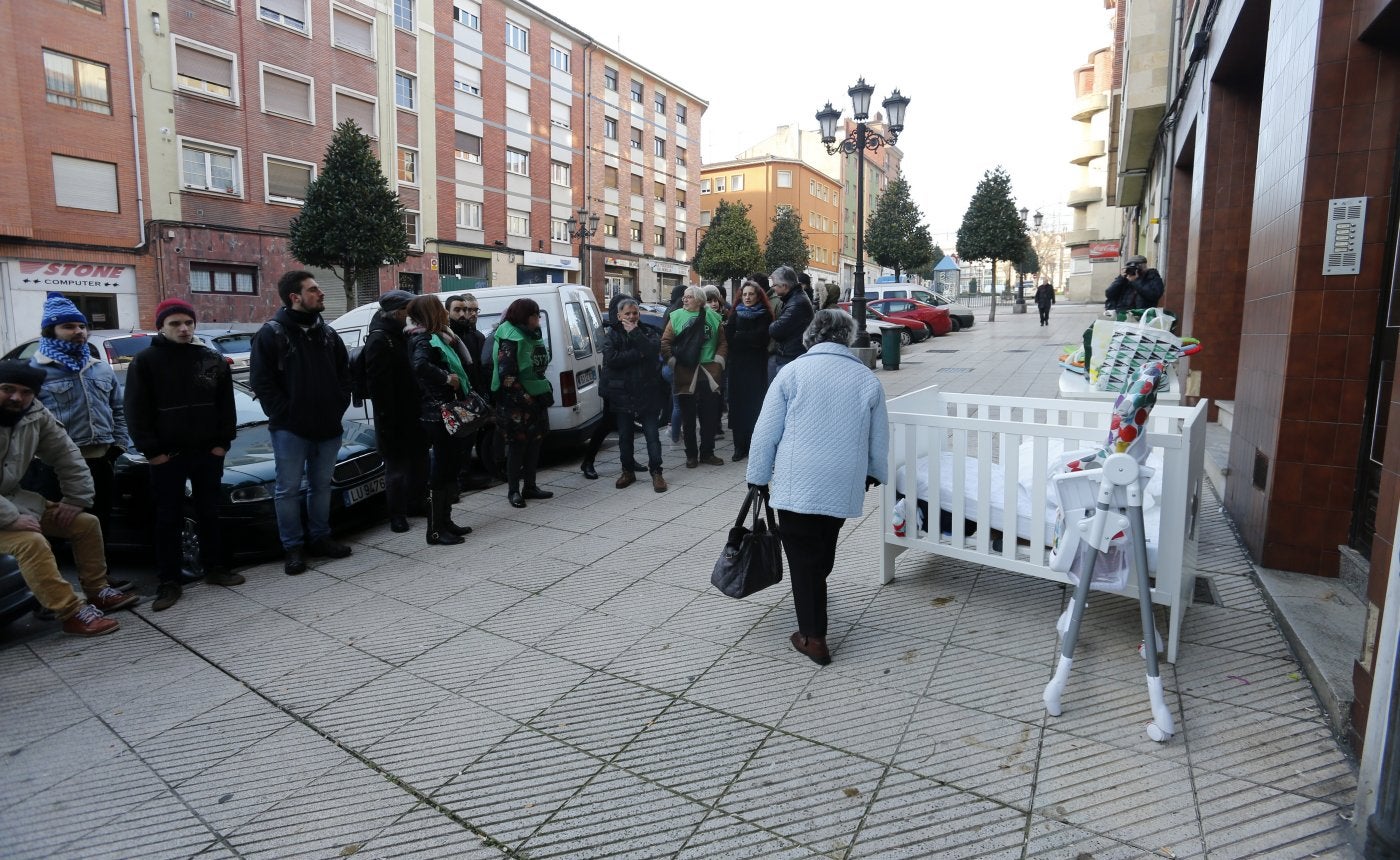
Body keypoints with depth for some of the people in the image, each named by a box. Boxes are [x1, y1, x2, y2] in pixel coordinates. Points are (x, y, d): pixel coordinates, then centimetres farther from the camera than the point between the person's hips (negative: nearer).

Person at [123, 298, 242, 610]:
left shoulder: (213, 359, 5)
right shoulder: (146, 361, -3)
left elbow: (226, 405, 6)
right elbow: (137, 411, -5)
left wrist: (223, 442, -1)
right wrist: (151, 450, -10)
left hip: (208, 452, 3)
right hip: (166, 455, -2)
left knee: (210, 513, 12)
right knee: (169, 519, 5)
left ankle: (215, 568, 23)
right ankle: (169, 581, 12)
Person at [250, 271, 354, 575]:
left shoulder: (328, 333, 11)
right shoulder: (272, 333, -6)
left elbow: (344, 374, 15)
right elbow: (261, 381, -9)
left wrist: (338, 408, 3)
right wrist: (284, 415, -13)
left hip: (328, 428, 5)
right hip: (290, 429, -5)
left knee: (321, 486, 14)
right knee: (289, 490, 4)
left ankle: (319, 538, 27)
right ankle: (293, 547, 14)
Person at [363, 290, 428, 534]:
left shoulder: (401, 335, 13)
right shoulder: (379, 340, -15)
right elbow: (379, 385, -22)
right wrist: (387, 419, -25)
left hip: (413, 413, 9)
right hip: (395, 418, -9)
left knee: (418, 461, 18)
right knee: (397, 466, 2)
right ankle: (397, 514, 14)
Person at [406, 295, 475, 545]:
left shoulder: (437, 337, 17)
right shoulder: (423, 340, -13)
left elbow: (464, 363, 16)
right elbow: (420, 366, -34)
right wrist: (447, 378, -24)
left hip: (448, 413, 10)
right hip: (437, 414, -10)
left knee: (450, 469, 15)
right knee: (441, 471, -4)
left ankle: (445, 522, 26)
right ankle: (435, 530, 4)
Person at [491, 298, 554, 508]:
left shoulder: (532, 336, 13)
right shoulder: (510, 339, -13)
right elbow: (507, 376, -18)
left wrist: (545, 393, 11)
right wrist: (527, 399, -19)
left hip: (536, 399, 8)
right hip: (516, 404, -8)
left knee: (534, 443, 11)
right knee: (517, 445, -1)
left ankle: (530, 486, 22)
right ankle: (513, 490, 10)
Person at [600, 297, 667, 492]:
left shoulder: (649, 332, 5)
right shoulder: (611, 335, 3)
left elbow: (653, 350, -16)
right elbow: (611, 359, -15)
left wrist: (634, 332, -15)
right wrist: (639, 354, -16)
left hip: (647, 392, -1)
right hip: (622, 394, 1)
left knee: (652, 435, 0)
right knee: (625, 436, 11)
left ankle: (656, 472, 8)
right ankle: (628, 471, 24)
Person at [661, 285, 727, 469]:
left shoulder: (712, 317, 7)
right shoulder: (676, 316, 3)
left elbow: (723, 342, 10)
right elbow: (665, 342, 0)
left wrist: (718, 361, -2)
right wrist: (673, 362, -9)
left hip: (709, 374, 1)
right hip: (685, 375, -1)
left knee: (709, 417, 7)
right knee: (688, 417, 5)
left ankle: (707, 453, 20)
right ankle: (691, 455, 16)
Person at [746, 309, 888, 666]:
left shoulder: (792, 372, -4)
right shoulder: (868, 379, 5)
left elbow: (765, 433, -4)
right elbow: (879, 440, 13)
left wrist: (758, 477, 8)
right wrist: (873, 474, 31)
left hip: (798, 484, -3)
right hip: (845, 486, 4)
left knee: (803, 556, 5)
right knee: (824, 550, 24)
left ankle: (813, 637, 8)